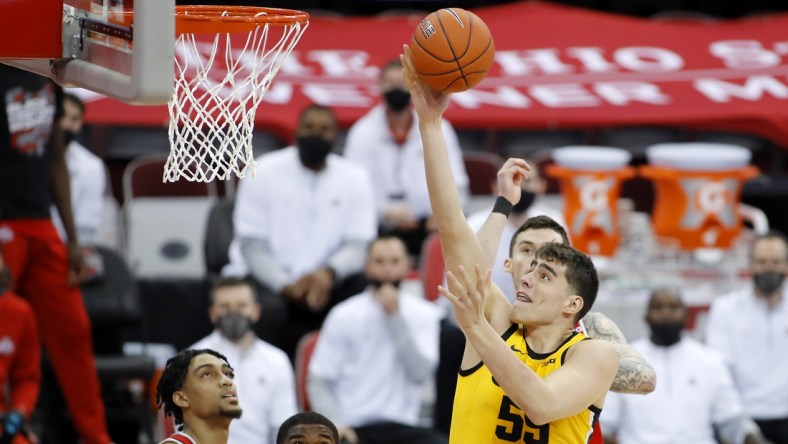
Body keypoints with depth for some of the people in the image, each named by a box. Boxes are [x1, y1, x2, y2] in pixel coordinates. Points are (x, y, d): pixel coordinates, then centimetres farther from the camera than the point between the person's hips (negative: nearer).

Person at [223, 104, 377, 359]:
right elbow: (252, 245, -8)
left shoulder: (355, 178, 3)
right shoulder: (263, 172, -5)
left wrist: (328, 273, -28)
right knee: (269, 309, -35)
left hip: (322, 280, 3)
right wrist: (285, 286, -25)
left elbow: (358, 244, -4)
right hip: (268, 277, -3)